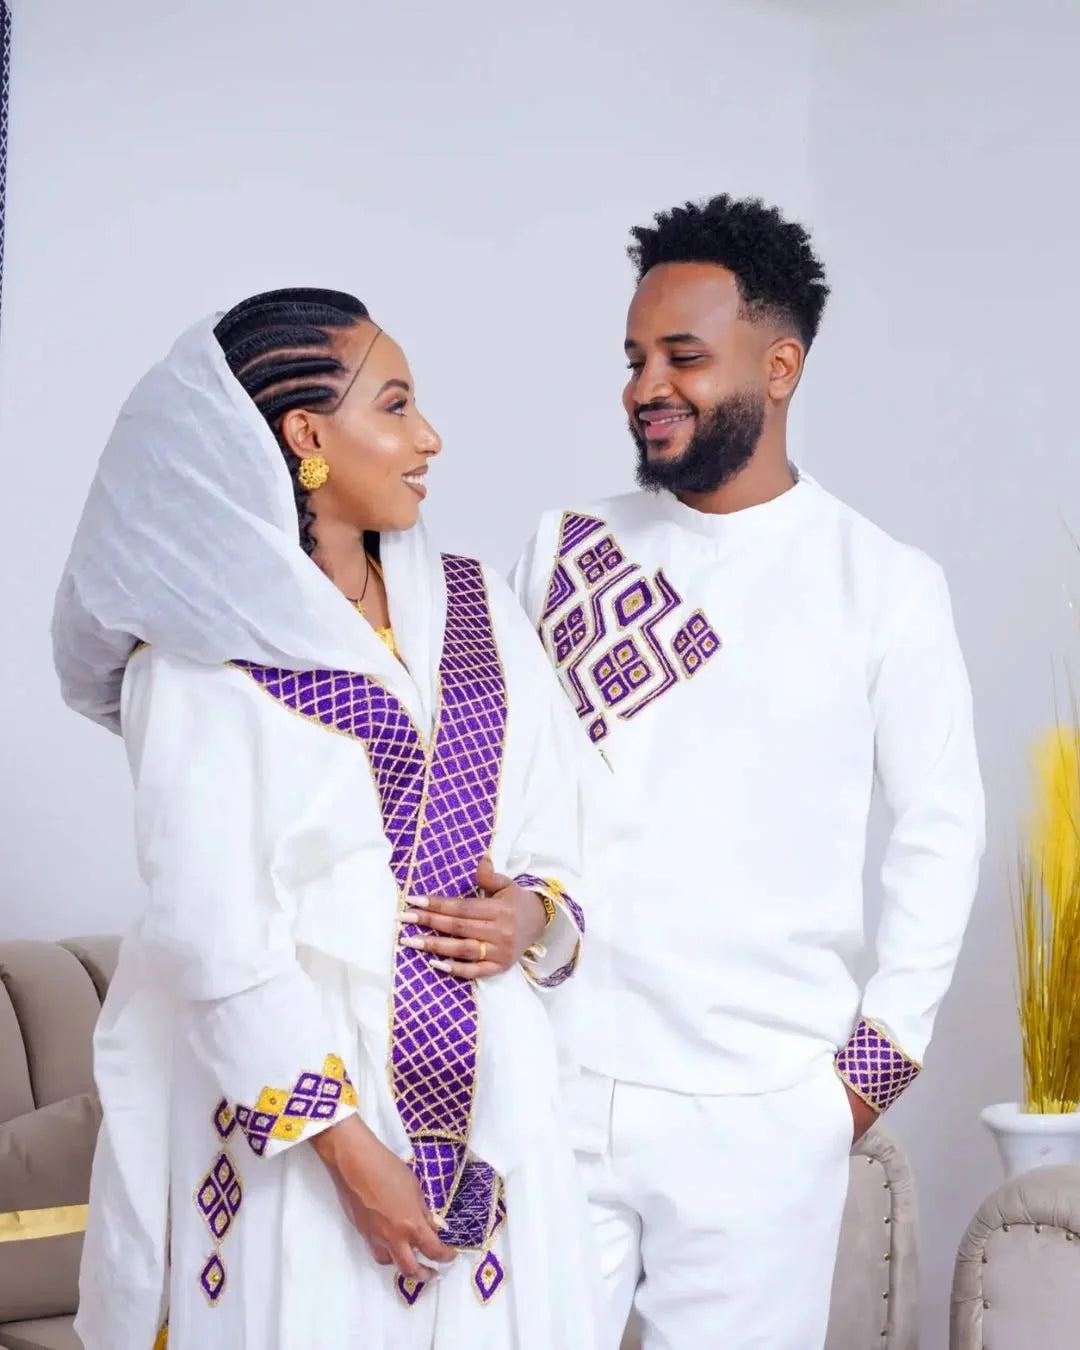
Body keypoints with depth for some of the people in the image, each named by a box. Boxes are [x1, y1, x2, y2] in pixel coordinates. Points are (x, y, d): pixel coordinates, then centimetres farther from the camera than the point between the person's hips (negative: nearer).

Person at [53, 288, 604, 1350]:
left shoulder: (474, 605, 8)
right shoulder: (203, 654, -8)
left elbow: (566, 823, 13)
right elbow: (215, 935, -13)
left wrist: (534, 914, -8)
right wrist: (348, 1146, -17)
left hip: (484, 1090, 5)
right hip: (293, 1088, -5)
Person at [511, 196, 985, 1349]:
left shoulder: (883, 584, -1)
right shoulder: (564, 551, 5)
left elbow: (940, 828, 2)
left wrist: (883, 1051, -2)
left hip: (761, 1108, -2)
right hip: (551, 1080, 2)